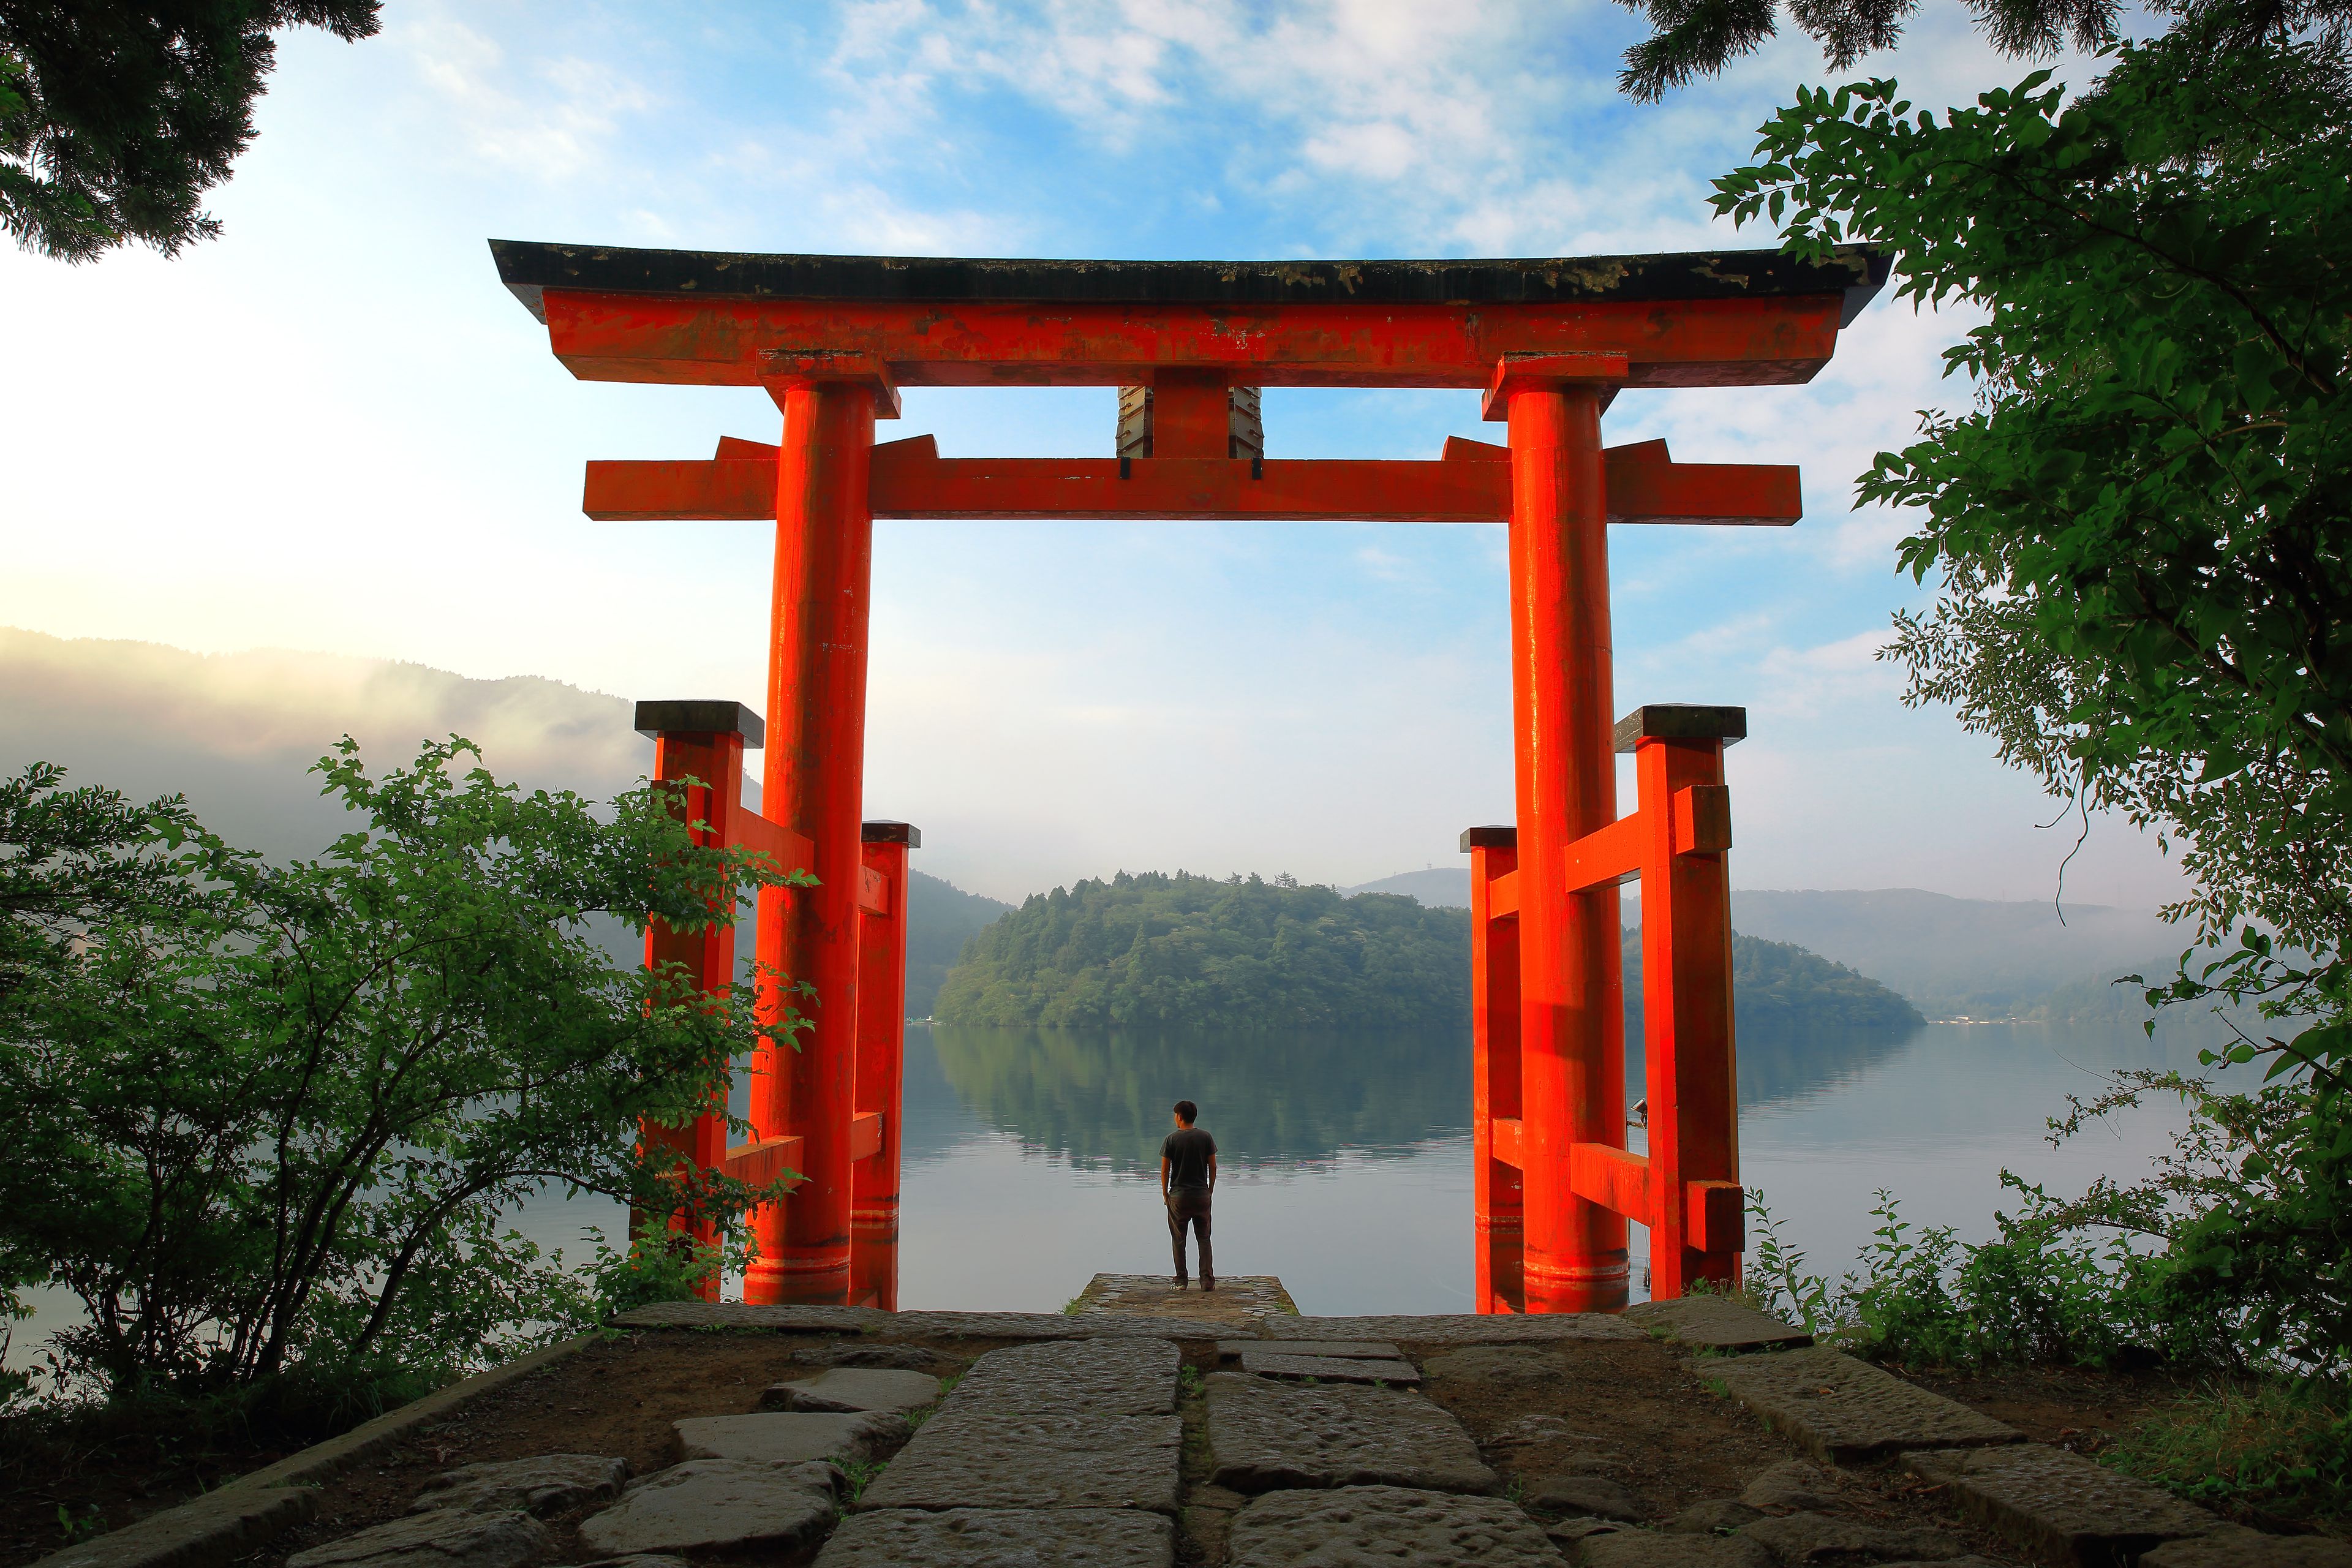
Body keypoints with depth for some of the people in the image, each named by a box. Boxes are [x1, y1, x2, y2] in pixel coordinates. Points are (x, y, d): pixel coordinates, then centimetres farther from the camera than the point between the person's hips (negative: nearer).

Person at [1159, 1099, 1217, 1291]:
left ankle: (1181, 1281, 10)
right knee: (1204, 1239, 9)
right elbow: (1213, 1168, 2)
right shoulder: (1206, 1137, -1)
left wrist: (1165, 1194, 7)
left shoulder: (1172, 1139, -7)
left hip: (1178, 1196, -2)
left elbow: (1164, 1171, -5)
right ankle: (1207, 1281, 4)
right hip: (1202, 1195, 2)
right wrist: (1210, 1191, 12)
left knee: (1179, 1240, 8)